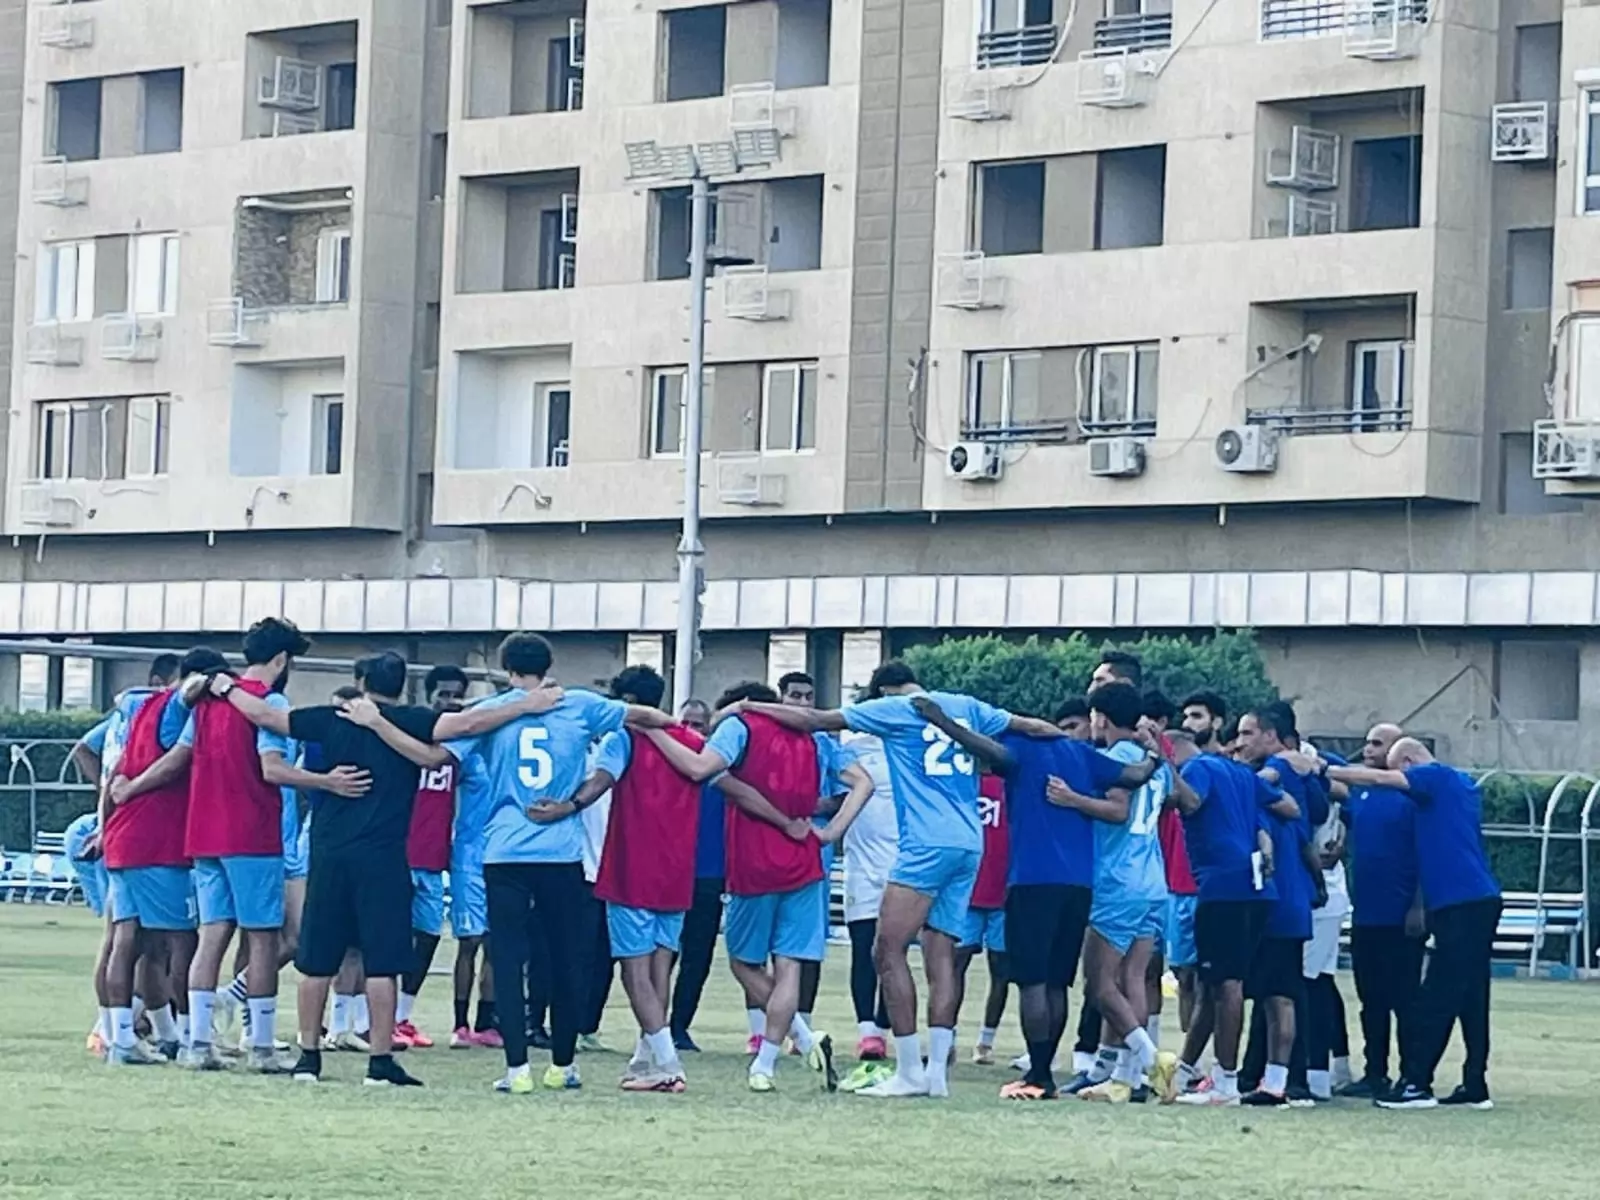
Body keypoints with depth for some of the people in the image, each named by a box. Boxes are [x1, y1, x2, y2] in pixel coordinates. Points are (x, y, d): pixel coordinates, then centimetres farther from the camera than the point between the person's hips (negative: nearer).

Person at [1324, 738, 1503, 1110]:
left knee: (1436, 999, -8)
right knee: (1470, 998, 10)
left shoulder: (1437, 777, -6)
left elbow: (1377, 778, -8)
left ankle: (1416, 1083, -8)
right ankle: (1475, 1086, 12)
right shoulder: (1463, 784, 20)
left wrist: (1327, 771, 0)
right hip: (1478, 900, 9)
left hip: (1460, 905, -9)